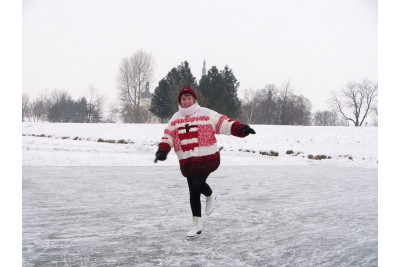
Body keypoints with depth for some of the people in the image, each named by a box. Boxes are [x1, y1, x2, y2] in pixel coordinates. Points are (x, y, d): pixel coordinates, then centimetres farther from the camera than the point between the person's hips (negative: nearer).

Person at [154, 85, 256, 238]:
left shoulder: (206, 114, -3)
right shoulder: (175, 119, 10)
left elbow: (225, 123, -8)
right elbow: (167, 138, 7)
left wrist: (241, 129, -22)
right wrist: (162, 151, -11)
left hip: (207, 158, -4)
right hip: (187, 162, 4)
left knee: (197, 184, -21)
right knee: (193, 192, 6)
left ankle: (210, 196, 15)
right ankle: (197, 225, 20)